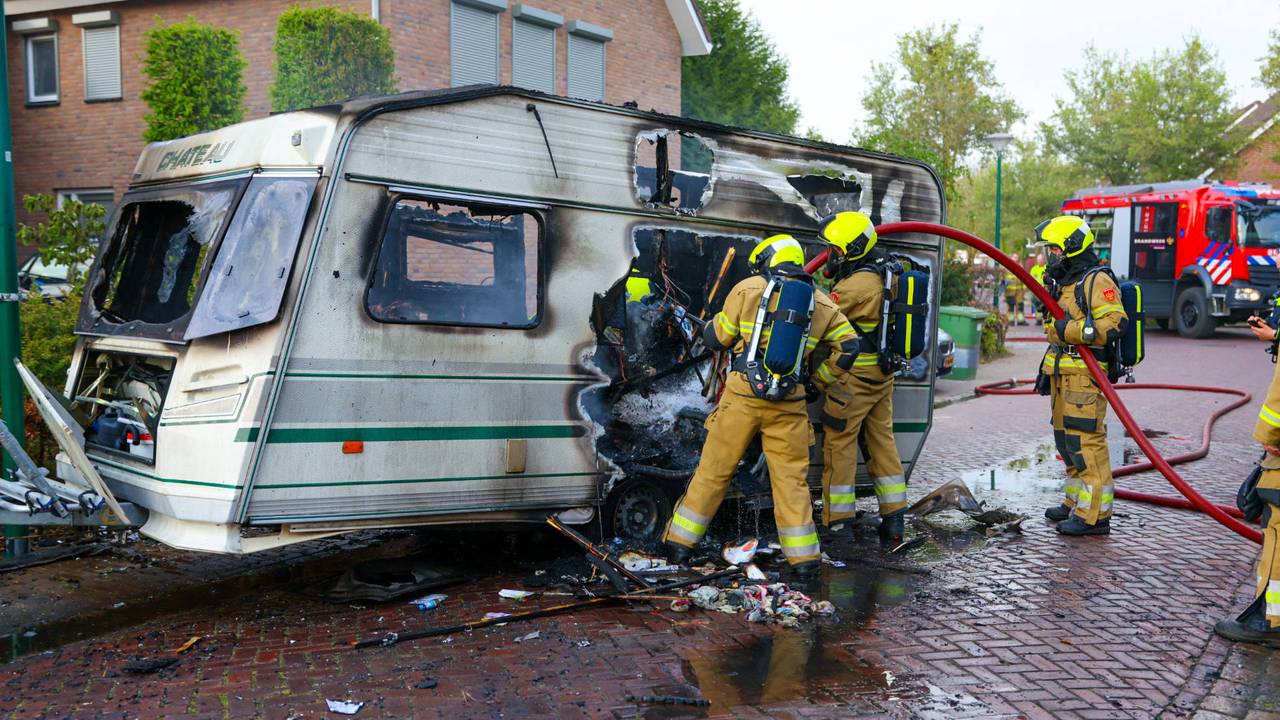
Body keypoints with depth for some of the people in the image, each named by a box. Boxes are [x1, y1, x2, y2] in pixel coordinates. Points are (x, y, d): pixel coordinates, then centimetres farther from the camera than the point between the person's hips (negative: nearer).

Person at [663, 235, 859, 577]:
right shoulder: (821, 303, 9)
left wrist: (707, 328, 29)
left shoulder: (748, 289, 1)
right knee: (792, 477, 9)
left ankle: (680, 542, 16)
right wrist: (821, 378, 22)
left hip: (742, 395, -1)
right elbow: (848, 346, 10)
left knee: (714, 470, 8)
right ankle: (804, 556, 9)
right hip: (789, 404, 1)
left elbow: (716, 338, 7)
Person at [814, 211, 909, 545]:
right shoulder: (885, 272, 7)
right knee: (882, 440, 13)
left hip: (855, 376, -9)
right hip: (882, 374, 9)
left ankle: (837, 524, 2)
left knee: (839, 443, -1)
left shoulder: (857, 284, -21)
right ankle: (893, 521, 18)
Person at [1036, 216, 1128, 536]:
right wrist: (1048, 369, 26)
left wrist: (1070, 330, -23)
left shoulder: (1096, 281, -12)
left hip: (1085, 375, -10)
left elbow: (1114, 323, -23)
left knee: (1086, 441, -11)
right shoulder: (1063, 282, 20)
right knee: (1067, 440, 15)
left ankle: (1095, 515, -9)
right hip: (1063, 375, 10)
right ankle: (1077, 503, 26)